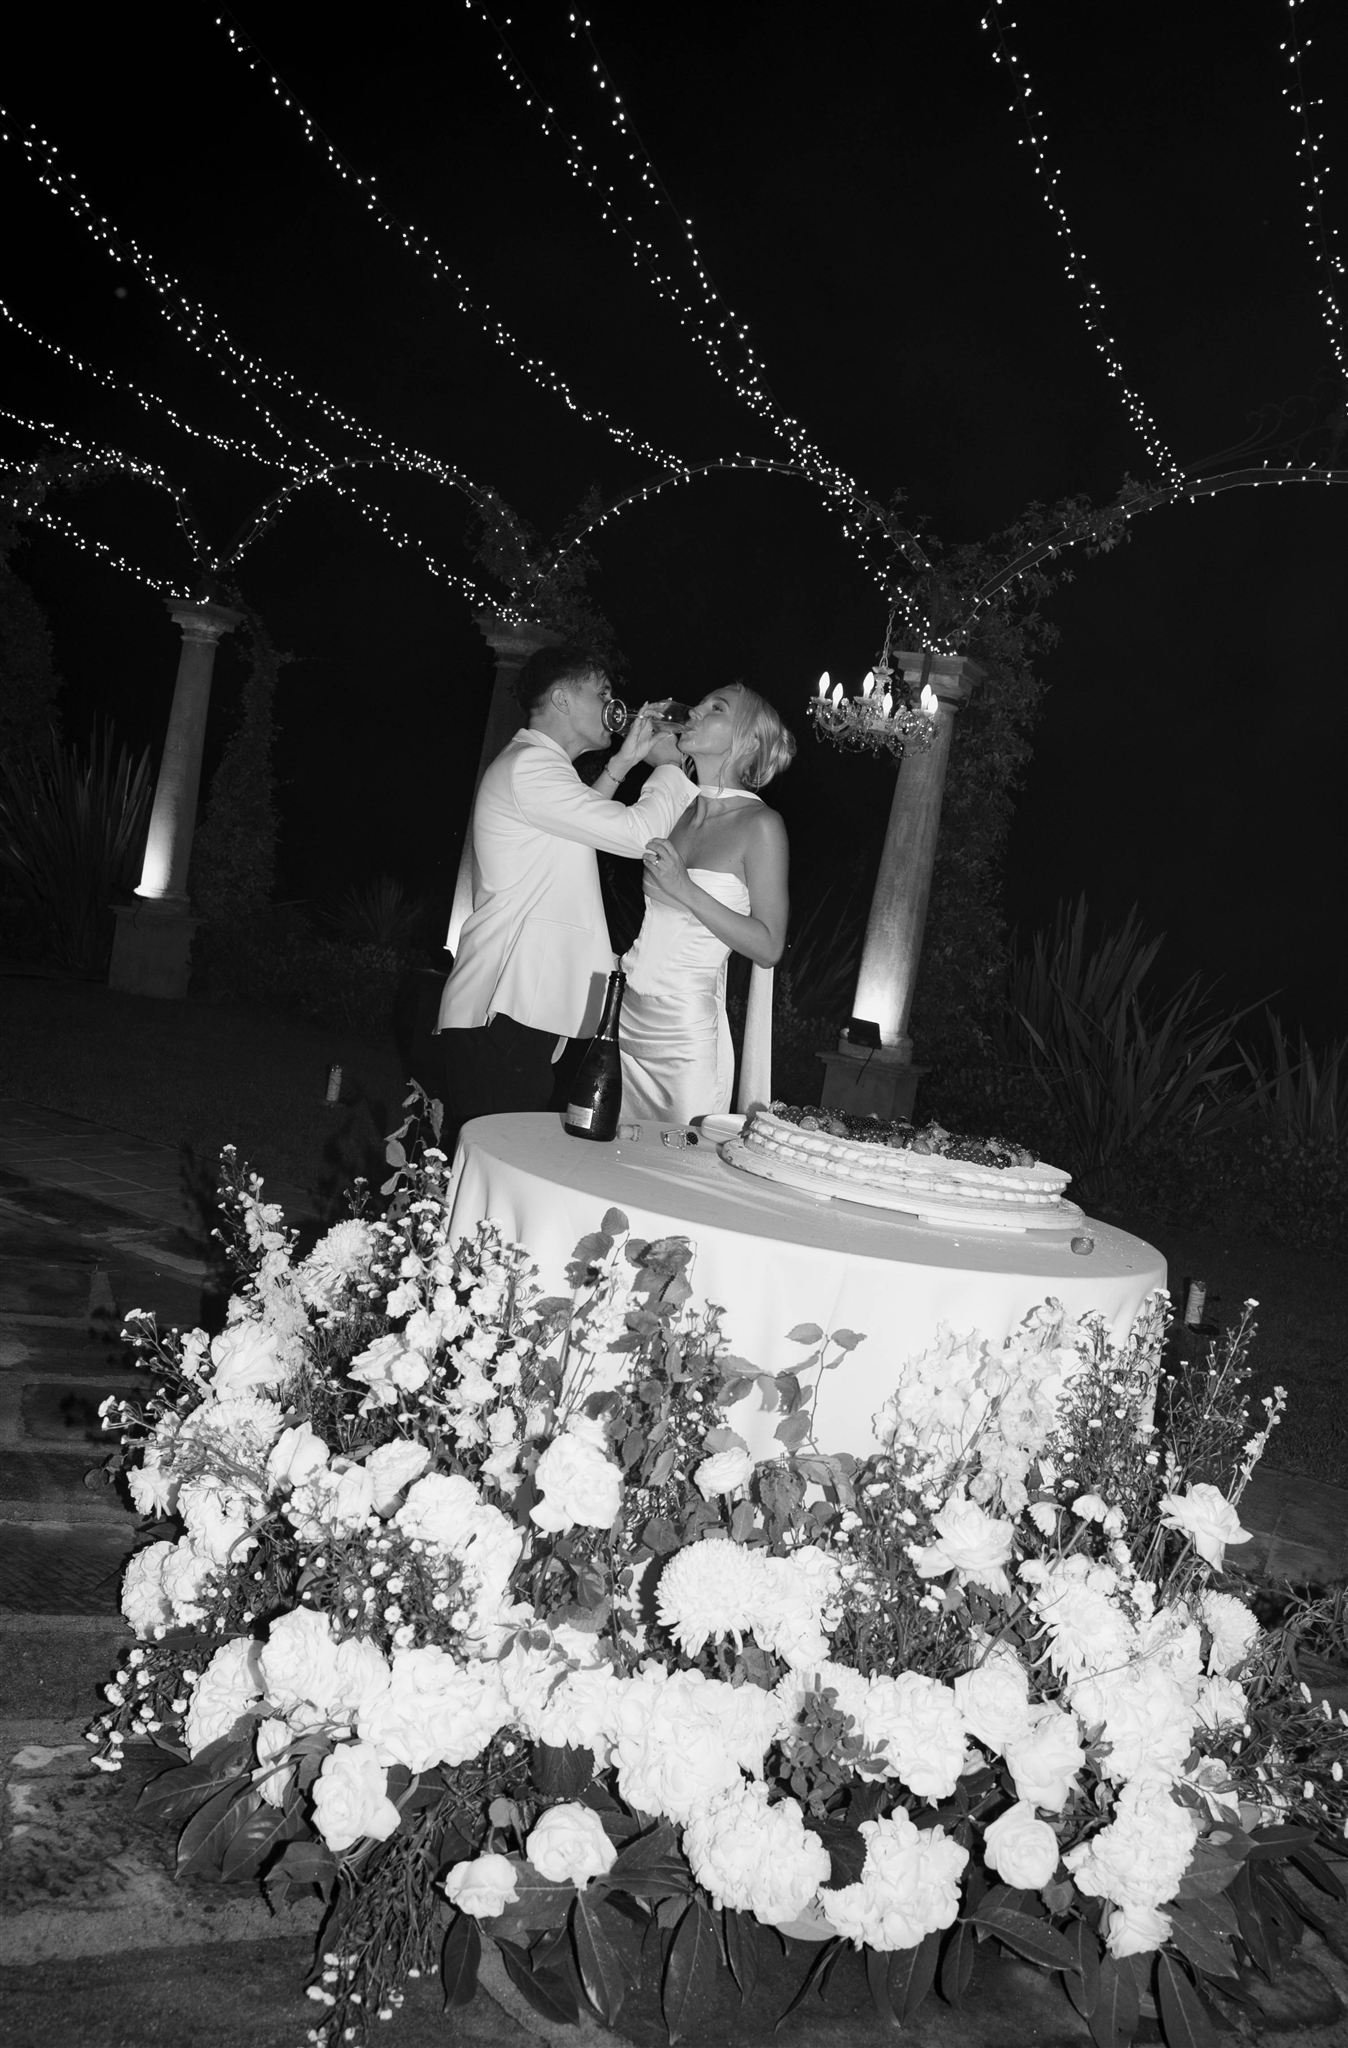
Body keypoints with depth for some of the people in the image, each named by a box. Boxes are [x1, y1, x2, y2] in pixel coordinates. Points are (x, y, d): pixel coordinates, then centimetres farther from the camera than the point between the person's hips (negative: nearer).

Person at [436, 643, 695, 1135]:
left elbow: (582, 821, 42)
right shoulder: (528, 766, -9)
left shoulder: (536, 766, 25)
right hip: (504, 1013, -11)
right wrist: (672, 763, 6)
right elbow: (636, 832, -12)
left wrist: (623, 762, 29)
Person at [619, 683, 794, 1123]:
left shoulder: (760, 825, -7)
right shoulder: (679, 810, 9)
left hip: (686, 1032, -5)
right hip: (627, 1016, 5)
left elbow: (769, 948, -9)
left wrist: (684, 888, -16)